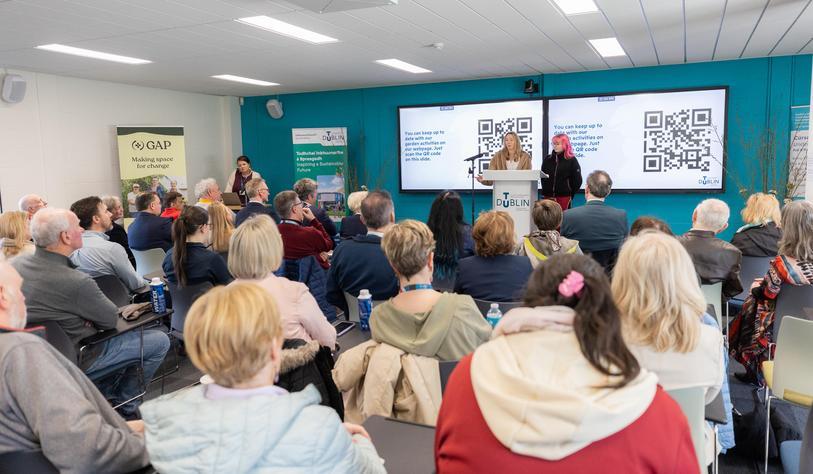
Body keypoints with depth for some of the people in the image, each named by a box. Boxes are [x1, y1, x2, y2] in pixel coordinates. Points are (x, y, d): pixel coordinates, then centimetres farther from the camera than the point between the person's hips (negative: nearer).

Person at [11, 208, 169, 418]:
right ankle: (127, 406, 20)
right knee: (160, 341, 2)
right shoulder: (77, 282, -32)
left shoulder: (16, 264, -7)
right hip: (76, 360, -9)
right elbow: (111, 319, -16)